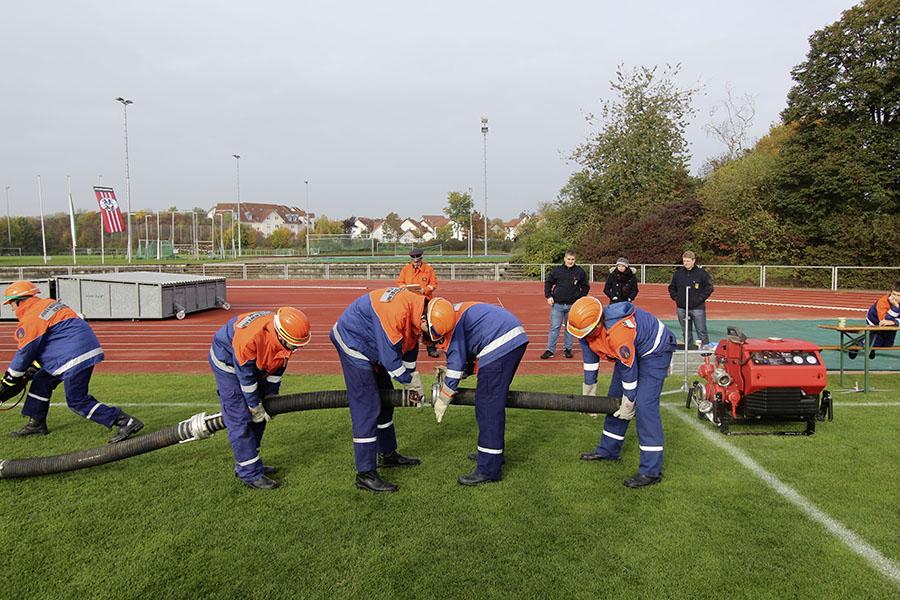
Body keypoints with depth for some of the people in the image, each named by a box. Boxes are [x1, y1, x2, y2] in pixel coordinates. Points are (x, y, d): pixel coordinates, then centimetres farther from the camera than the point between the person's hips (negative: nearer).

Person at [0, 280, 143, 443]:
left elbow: (24, 353, -5)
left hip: (76, 356, -10)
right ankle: (36, 424, 32)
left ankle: (126, 422, -16)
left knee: (77, 401, -9)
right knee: (41, 380, 21)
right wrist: (34, 367, 26)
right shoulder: (48, 303, 20)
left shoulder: (31, 318, -8)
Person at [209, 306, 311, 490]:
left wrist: (271, 395, 2)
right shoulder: (251, 337, -42)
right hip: (228, 362, -7)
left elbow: (279, 364, -4)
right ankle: (250, 474, -4)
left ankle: (248, 463, 25)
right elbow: (245, 375, -28)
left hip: (255, 362, 7)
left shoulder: (285, 335, -22)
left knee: (259, 417, 12)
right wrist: (255, 406, -17)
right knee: (240, 418, -11)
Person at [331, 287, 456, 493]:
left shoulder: (416, 308, -5)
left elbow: (410, 345, 10)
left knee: (385, 400, 17)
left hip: (369, 345, 10)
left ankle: (387, 454, 34)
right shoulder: (396, 311, -34)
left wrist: (413, 382, 13)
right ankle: (365, 474, -6)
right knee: (367, 408, -12)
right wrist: (412, 383, -12)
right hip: (352, 341, -10)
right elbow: (390, 358, -28)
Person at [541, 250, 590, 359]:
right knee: (554, 327, -1)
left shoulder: (580, 272, 2)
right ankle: (550, 350, 2)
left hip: (573, 305, 1)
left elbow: (586, 286, 11)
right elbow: (548, 282, 9)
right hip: (557, 304, -1)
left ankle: (567, 349, 21)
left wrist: (580, 297, 0)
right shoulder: (556, 270, 0)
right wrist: (548, 296, -1)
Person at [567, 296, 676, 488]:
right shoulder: (588, 325, -14)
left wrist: (628, 403, -17)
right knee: (615, 398, 12)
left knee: (644, 405, -17)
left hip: (655, 351, -9)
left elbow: (629, 369, -29)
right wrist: (588, 389, 6)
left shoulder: (617, 332, -40)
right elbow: (589, 355, 0)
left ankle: (651, 471, -14)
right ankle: (608, 450, 27)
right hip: (631, 349, 9)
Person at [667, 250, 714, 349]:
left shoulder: (701, 273, -5)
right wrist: (675, 297, 4)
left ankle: (706, 347, 7)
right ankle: (688, 348, 22)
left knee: (701, 330, -1)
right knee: (686, 332, 12)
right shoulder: (678, 273, 5)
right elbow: (671, 287, 17)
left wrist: (700, 299, -9)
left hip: (697, 308, -4)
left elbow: (709, 288, -2)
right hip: (681, 308, 4)